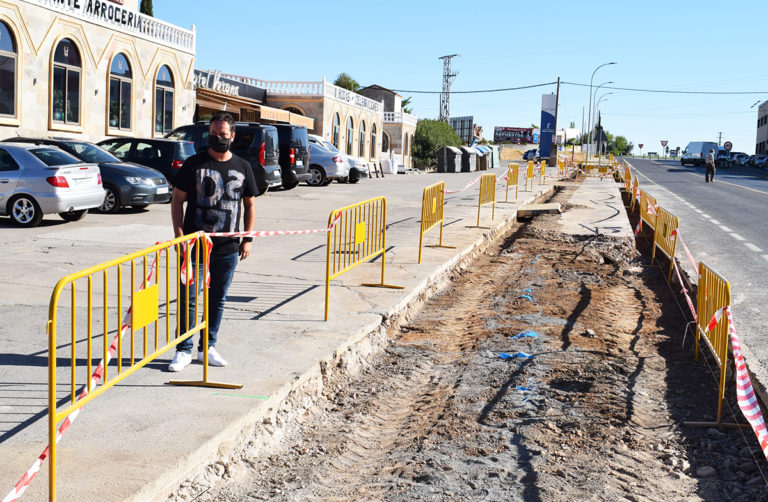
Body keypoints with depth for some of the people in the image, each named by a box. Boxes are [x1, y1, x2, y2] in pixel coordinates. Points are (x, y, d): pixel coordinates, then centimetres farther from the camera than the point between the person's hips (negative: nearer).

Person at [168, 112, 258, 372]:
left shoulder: (242, 167, 8)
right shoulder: (194, 164, 1)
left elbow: (250, 205, 14)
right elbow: (177, 200, 3)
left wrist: (247, 239, 7)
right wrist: (179, 234, -7)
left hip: (228, 247, 3)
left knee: (218, 299, 11)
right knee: (189, 297, -2)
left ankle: (208, 347, 23)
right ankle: (184, 350, 9)